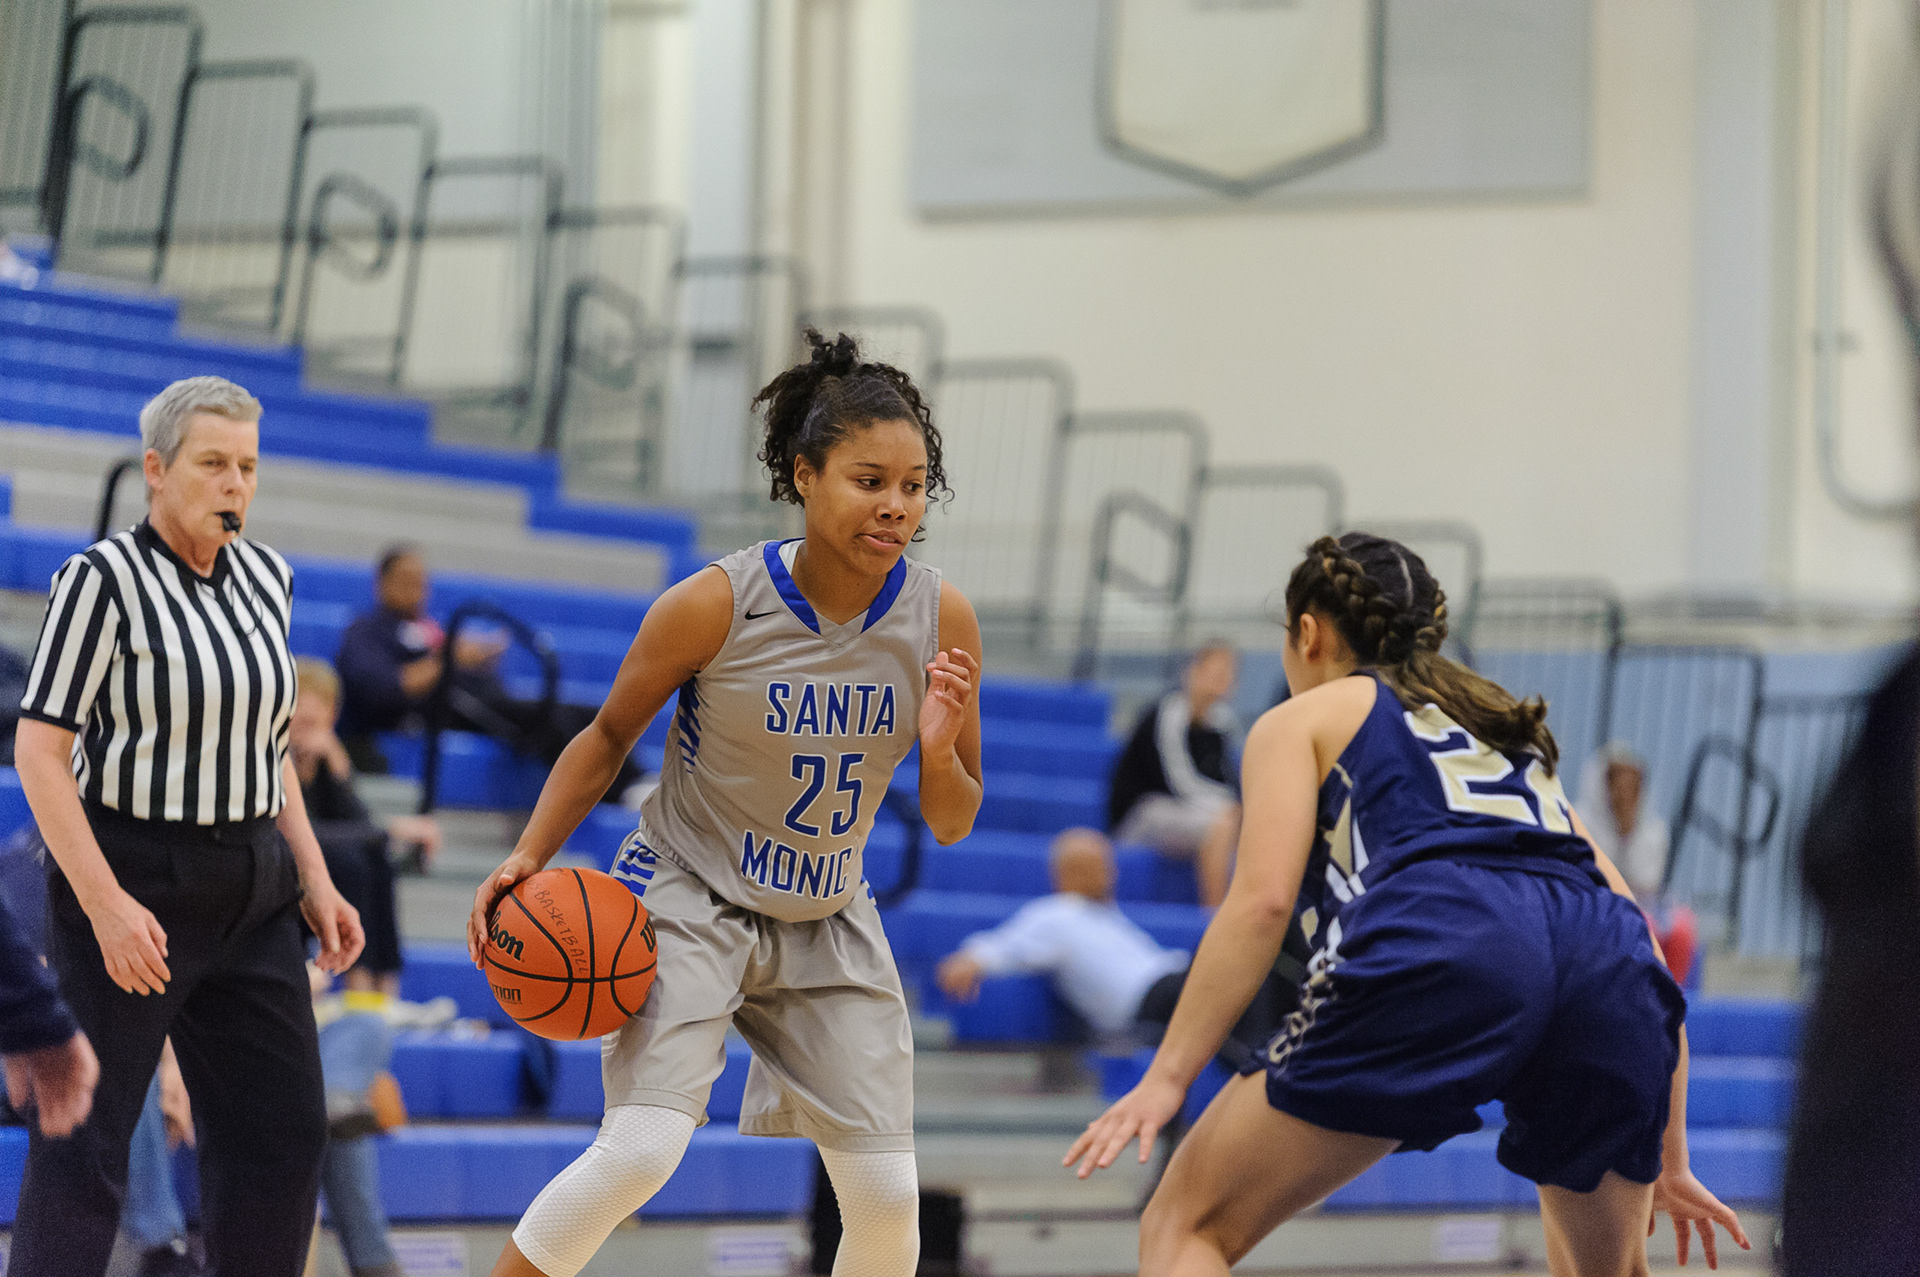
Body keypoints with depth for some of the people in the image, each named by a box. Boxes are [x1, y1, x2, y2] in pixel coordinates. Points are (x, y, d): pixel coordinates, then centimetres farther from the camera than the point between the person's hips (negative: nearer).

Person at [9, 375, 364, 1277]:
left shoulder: (265, 577, 10)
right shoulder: (104, 579, -11)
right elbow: (38, 750, -14)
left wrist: (313, 880, 11)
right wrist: (106, 905, -21)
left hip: (249, 890, 7)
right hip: (127, 879, -7)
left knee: (284, 1130, 6)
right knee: (84, 1138, -5)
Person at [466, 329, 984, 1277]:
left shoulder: (941, 620, -10)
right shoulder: (714, 605, -19)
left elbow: (952, 824, -1)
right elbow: (609, 737, -2)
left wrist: (937, 750, -23)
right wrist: (529, 857, -14)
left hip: (828, 920, 4)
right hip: (689, 901, -4)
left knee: (888, 1199, -1)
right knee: (640, 1149, -23)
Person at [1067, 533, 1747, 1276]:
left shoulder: (1303, 719, 24)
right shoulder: (1510, 731, 39)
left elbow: (1263, 900, 5)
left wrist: (1166, 1078, 2)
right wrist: (1669, 1163, 35)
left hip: (1435, 954, -5)